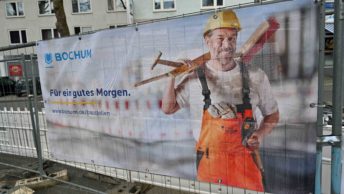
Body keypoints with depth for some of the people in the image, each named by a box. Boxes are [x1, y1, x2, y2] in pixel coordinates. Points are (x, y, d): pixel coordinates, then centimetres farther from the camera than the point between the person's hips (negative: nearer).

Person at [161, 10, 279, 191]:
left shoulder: (255, 76, -3)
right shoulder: (194, 77, -5)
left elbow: (272, 115, 9)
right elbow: (168, 108, 1)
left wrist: (260, 134, -10)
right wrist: (172, 76, -12)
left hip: (245, 159, 1)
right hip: (209, 160, 0)